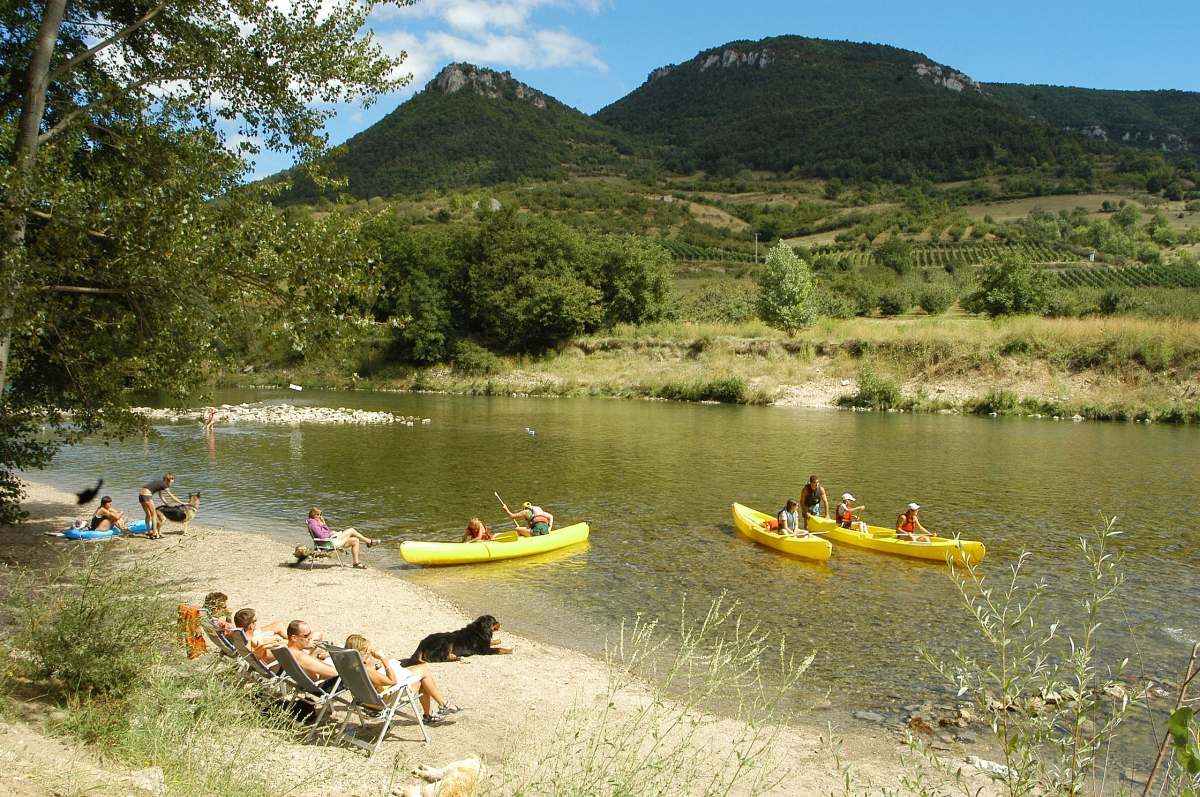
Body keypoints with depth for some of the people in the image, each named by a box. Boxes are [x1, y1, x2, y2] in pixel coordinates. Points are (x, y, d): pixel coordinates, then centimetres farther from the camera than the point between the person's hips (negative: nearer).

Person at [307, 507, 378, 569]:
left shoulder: (317, 522, 19)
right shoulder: (313, 524, -13)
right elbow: (322, 536, -22)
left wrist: (323, 524, 6)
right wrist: (332, 534, -8)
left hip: (332, 540, 10)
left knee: (355, 541, 2)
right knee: (351, 531, -6)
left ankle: (356, 562, 4)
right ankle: (369, 541, 11)